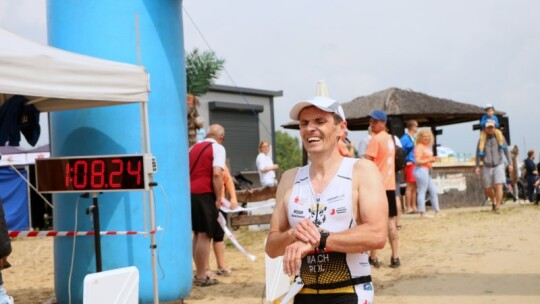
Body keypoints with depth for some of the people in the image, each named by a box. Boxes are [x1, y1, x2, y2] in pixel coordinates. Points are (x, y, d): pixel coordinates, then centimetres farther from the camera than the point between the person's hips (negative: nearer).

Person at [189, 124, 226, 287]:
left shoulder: (194, 148, 19)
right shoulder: (218, 148, -3)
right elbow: (216, 174, -15)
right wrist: (218, 198, -10)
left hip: (190, 193, 7)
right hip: (205, 194, -7)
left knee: (197, 234, 16)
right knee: (205, 235, -2)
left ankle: (199, 273, 22)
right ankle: (201, 277, 1)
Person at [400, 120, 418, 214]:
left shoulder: (414, 138, 16)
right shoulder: (405, 138, -11)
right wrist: (405, 161, -17)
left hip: (415, 165, 9)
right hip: (409, 164, -8)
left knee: (414, 187, 10)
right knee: (410, 186, -7)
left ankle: (413, 207, 16)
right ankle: (408, 207, -4)